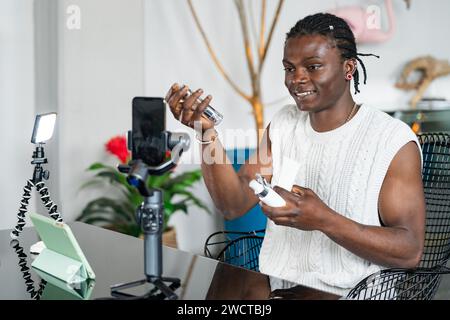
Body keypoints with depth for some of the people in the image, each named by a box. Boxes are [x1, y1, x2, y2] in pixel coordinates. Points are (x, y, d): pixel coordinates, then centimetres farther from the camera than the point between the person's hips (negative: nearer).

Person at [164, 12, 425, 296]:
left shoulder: (395, 140, -8)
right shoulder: (282, 124, 9)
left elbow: (411, 251, -13)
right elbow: (235, 205, 2)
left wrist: (325, 221, -26)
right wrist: (207, 133, -11)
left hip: (345, 294, -4)